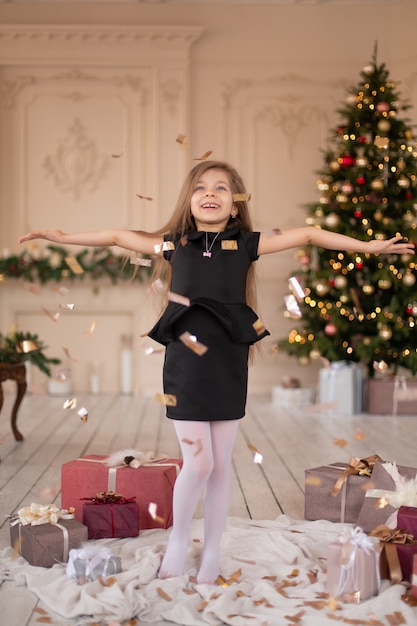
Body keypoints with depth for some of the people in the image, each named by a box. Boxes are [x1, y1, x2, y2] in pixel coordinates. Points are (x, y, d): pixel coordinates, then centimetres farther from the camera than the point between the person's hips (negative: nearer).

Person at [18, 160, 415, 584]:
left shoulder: (246, 244, 2)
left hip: (229, 364, 1)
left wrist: (369, 246, 4)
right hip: (185, 362, -1)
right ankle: (177, 541, 21)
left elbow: (307, 235, 5)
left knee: (220, 464, 8)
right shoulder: (173, 244, 3)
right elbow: (117, 237, 13)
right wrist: (62, 237, 15)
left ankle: (211, 558, 23)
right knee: (198, 463, -5)